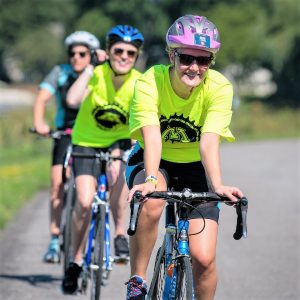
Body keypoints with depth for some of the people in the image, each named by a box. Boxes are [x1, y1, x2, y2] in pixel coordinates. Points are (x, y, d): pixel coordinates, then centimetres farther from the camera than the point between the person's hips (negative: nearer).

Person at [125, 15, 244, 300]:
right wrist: (150, 179, -51)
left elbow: (209, 141, -31)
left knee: (203, 258, -12)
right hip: (157, 163, -1)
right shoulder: (149, 82, -23)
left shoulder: (219, 87, -21)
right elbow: (152, 137, -34)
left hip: (195, 169, 1)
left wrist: (217, 185, -47)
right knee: (151, 203, -36)